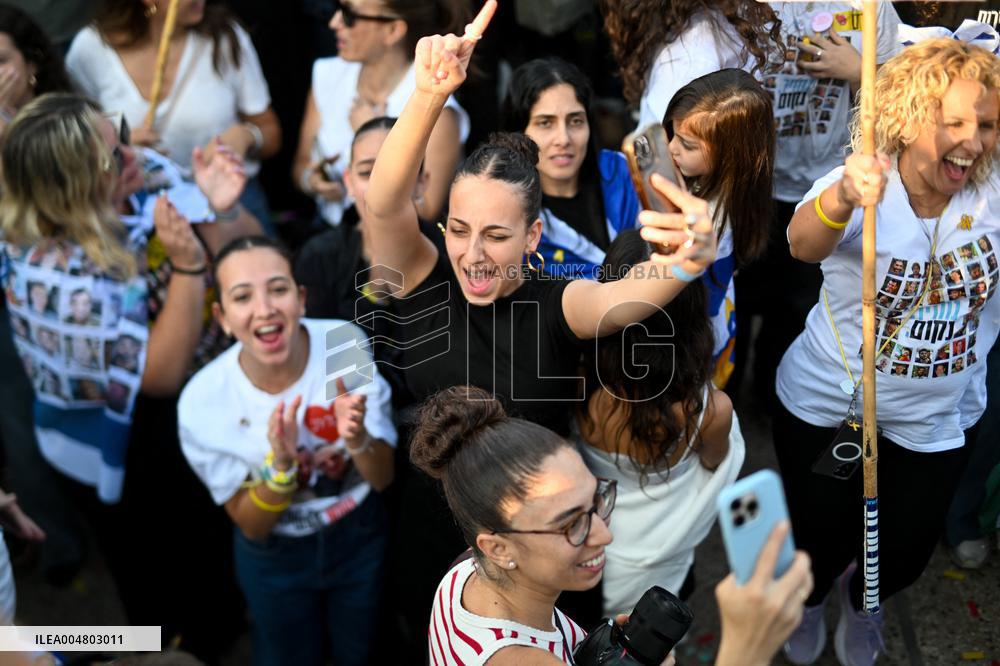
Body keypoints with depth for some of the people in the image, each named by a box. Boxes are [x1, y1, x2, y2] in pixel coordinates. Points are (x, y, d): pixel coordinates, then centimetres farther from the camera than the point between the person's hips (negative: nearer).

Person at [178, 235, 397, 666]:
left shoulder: (346, 343, -26)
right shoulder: (203, 401, -27)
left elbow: (383, 478, -17)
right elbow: (251, 525, -16)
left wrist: (357, 438, -39)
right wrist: (279, 464, -36)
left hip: (361, 537, 1)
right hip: (276, 558, -1)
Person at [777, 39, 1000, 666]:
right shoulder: (863, 191, -21)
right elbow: (804, 244, -42)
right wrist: (842, 196, -64)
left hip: (937, 420, 3)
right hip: (826, 403, -3)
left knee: (906, 549, 16)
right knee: (821, 536, 13)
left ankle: (863, 600, 54)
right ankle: (809, 597, 51)